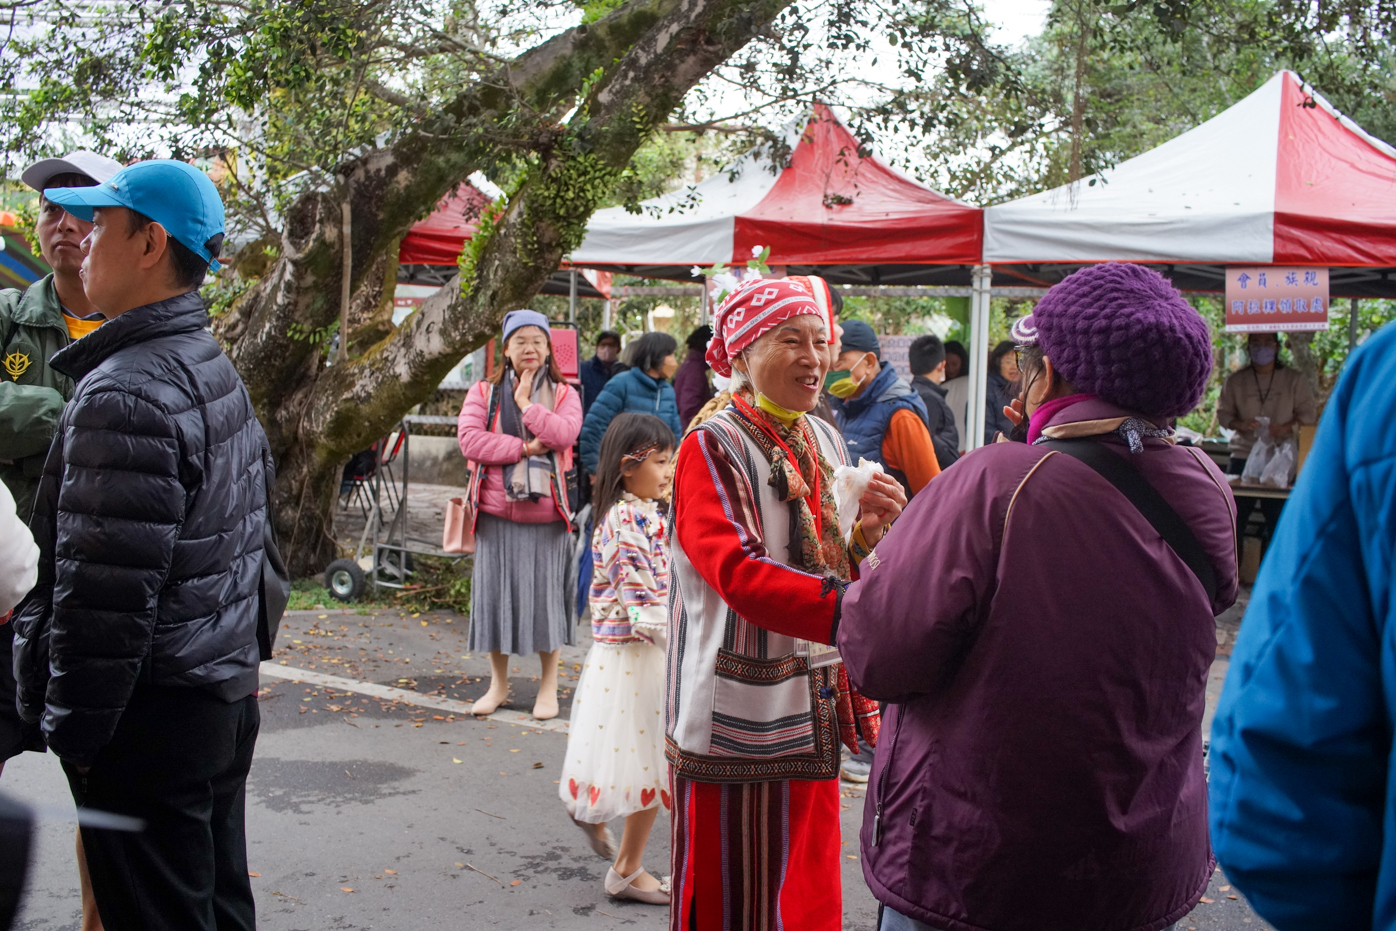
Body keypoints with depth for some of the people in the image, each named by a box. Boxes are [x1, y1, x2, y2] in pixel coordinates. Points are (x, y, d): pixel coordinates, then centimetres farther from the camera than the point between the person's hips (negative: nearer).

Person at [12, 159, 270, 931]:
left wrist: (72, 725, -12)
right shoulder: (217, 370, 11)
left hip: (152, 721, -9)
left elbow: (105, 593, -22)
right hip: (226, 696, 10)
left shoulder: (125, 395, -20)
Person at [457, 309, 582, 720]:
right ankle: (498, 683, 22)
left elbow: (564, 433, -14)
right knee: (495, 593, 6)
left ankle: (549, 686, 17)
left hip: (546, 514, -1)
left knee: (545, 594, 3)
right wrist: (524, 447, -13)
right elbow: (469, 439, -9)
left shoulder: (563, 393, 6)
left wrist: (526, 403, -9)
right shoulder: (484, 392, 6)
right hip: (496, 513, 1)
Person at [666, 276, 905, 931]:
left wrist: (864, 536, -7)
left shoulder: (824, 442, 10)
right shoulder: (712, 448, -12)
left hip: (814, 708, 7)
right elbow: (739, 573, -26)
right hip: (742, 721, -7)